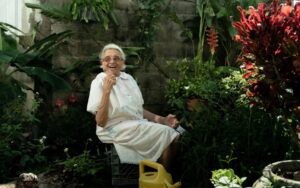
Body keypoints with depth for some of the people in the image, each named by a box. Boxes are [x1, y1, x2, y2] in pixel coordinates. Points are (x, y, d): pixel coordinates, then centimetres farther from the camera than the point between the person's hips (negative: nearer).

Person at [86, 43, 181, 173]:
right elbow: (100, 122, -17)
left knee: (175, 135, -14)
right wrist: (106, 91, -26)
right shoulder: (99, 82, -8)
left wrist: (161, 119, 4)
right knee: (165, 133, -19)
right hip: (115, 130, -6)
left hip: (139, 125, 6)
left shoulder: (128, 78, 11)